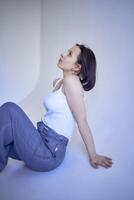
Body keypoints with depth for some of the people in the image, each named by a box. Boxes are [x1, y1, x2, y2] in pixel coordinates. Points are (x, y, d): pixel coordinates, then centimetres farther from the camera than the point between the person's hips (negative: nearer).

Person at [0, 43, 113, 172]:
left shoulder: (71, 80, -15)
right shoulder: (57, 82, 11)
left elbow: (82, 121, -15)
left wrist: (93, 156, -9)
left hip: (48, 153, -8)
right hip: (43, 140, 8)